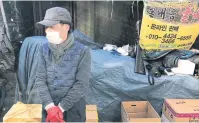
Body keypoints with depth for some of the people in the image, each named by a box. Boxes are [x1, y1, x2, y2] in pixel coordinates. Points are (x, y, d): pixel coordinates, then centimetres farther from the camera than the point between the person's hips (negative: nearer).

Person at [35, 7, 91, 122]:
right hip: (49, 108, 3)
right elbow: (40, 79, -5)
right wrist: (50, 107, -16)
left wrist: (61, 107, -16)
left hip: (73, 109, -3)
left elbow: (81, 84, -17)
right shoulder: (44, 50, -3)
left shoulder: (83, 51, -15)